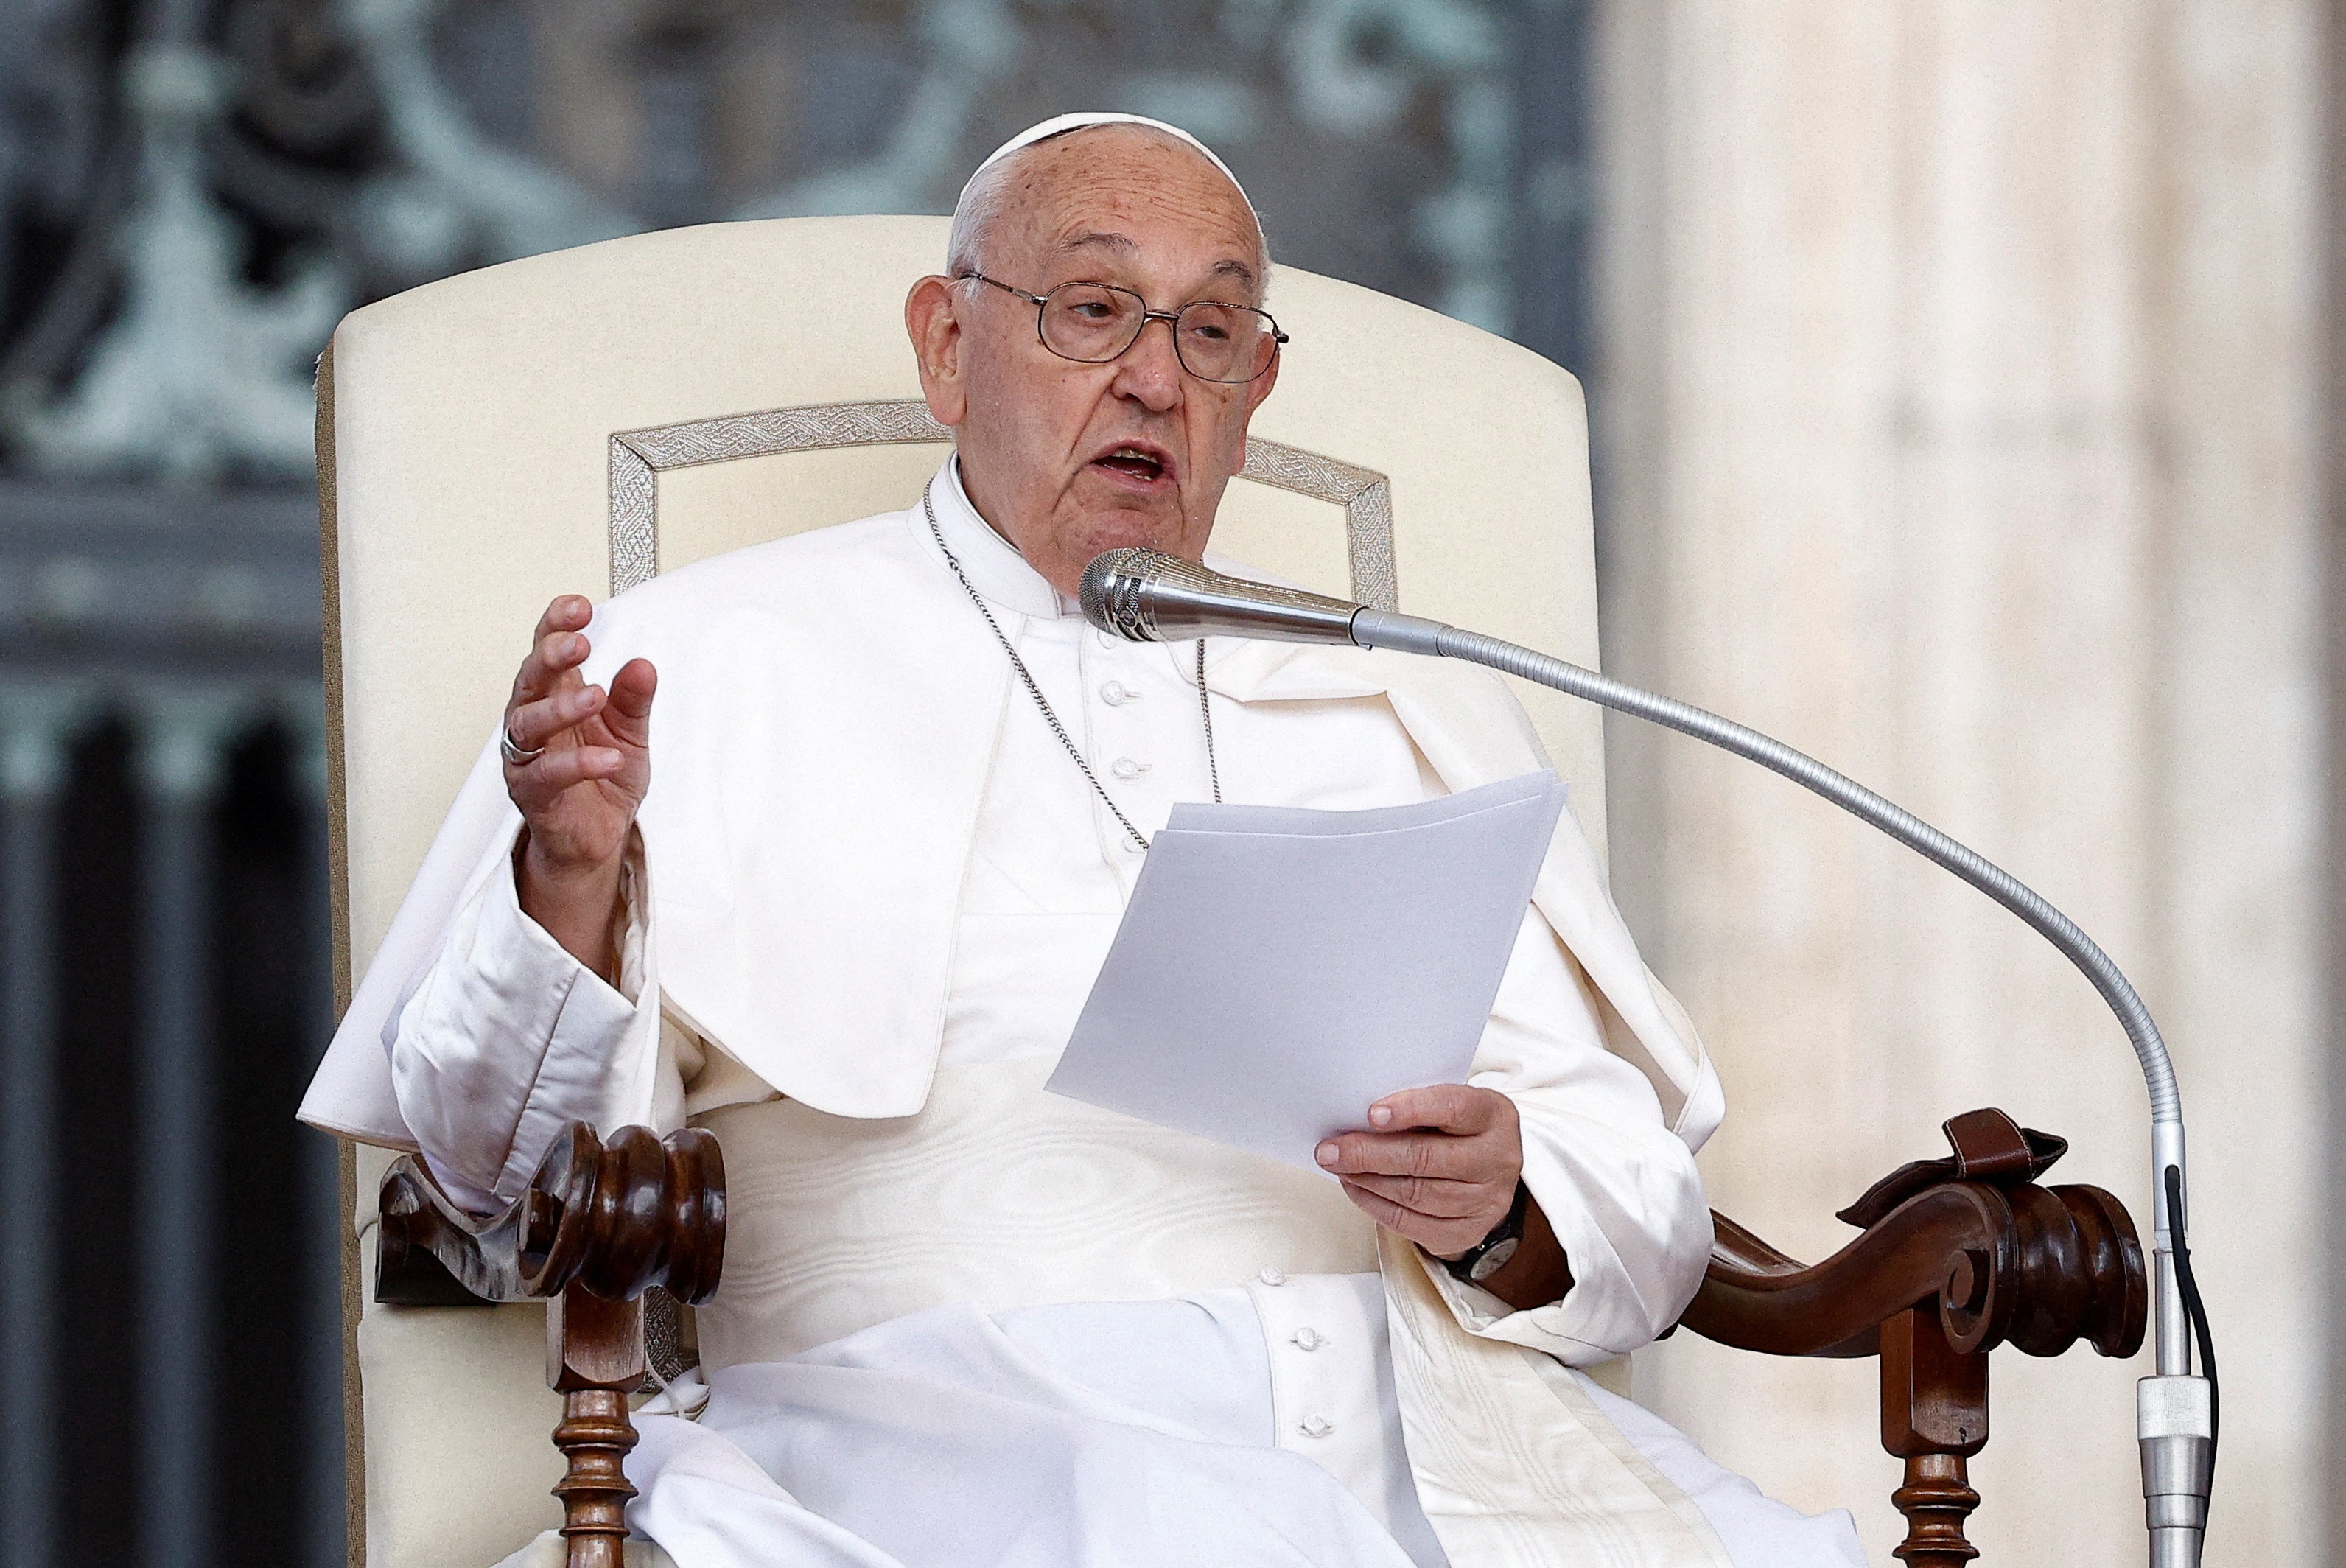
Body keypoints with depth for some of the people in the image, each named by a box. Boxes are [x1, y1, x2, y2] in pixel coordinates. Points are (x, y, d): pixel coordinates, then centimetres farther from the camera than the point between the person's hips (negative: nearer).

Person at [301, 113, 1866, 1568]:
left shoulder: (1413, 713, 26)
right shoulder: (726, 662, 15)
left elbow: (1642, 1214, 19)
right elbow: (514, 1159, 6)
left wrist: (1506, 1214, -5)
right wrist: (575, 874, -15)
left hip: (1414, 1438, 4)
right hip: (942, 1426, -4)